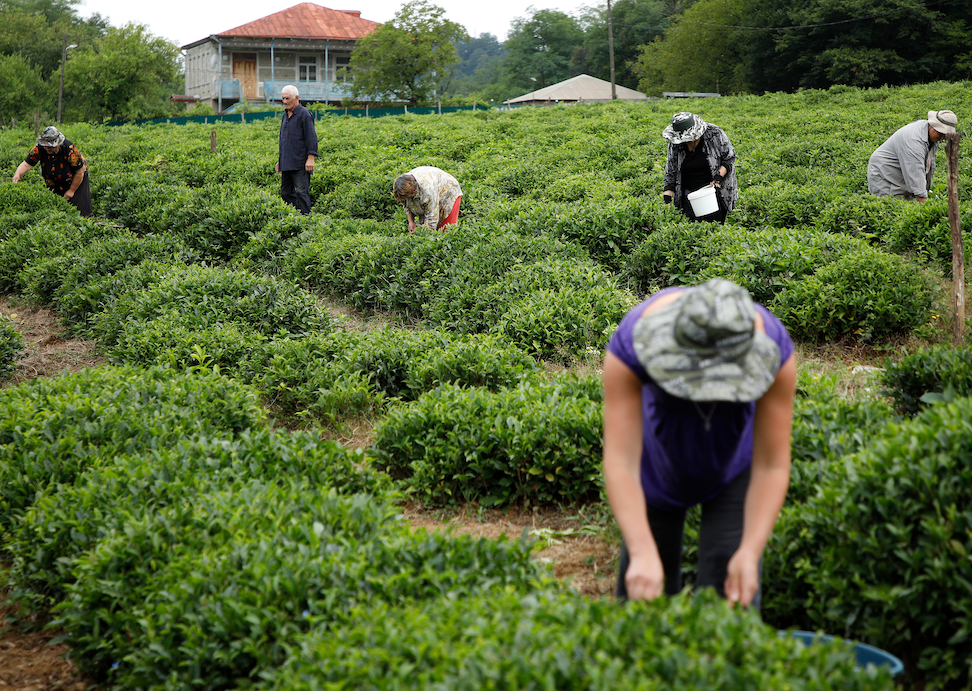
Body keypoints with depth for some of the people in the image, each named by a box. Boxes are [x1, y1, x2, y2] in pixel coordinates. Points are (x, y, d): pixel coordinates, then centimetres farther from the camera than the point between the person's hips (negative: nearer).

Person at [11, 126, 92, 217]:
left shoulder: (70, 149, -32)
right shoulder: (39, 148, -23)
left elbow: (80, 172, -22)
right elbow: (27, 164, -24)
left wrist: (71, 191, -15)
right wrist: (18, 174, -46)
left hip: (75, 181, -4)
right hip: (55, 183, 4)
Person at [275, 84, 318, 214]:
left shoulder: (304, 114, -7)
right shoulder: (286, 115, 19)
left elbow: (312, 138, -12)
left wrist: (310, 158, -19)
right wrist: (279, 160, 25)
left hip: (300, 163, -9)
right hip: (287, 163, 9)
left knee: (301, 192, -11)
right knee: (285, 192, 8)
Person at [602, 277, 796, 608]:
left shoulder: (775, 351, -36)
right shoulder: (630, 344, -38)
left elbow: (772, 466, -30)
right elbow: (620, 463, -41)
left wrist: (750, 552, -41)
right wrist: (643, 552, -53)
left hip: (735, 462, 0)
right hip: (659, 454, 0)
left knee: (731, 594, -10)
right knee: (641, 590, 8)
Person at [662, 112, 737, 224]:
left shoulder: (715, 134, -13)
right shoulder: (675, 144, -7)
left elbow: (730, 157, -2)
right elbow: (670, 173, -1)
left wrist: (719, 177, -17)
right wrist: (667, 201, -9)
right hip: (690, 193, 2)